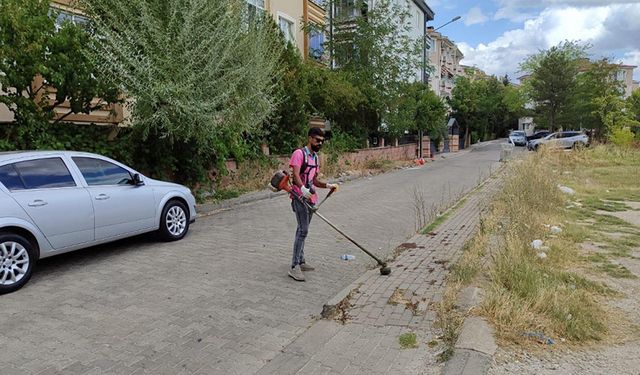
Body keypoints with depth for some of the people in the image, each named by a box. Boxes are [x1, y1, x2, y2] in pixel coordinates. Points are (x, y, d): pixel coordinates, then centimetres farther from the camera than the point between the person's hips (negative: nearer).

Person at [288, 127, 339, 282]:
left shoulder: (315, 157, 18)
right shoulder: (299, 153, -8)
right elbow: (296, 174, -22)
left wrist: (327, 185, 4)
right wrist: (303, 188, -39)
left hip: (310, 198, 8)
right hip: (300, 197, -8)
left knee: (303, 230, 14)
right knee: (303, 230, -14)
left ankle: (300, 262, 23)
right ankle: (294, 267, -12)